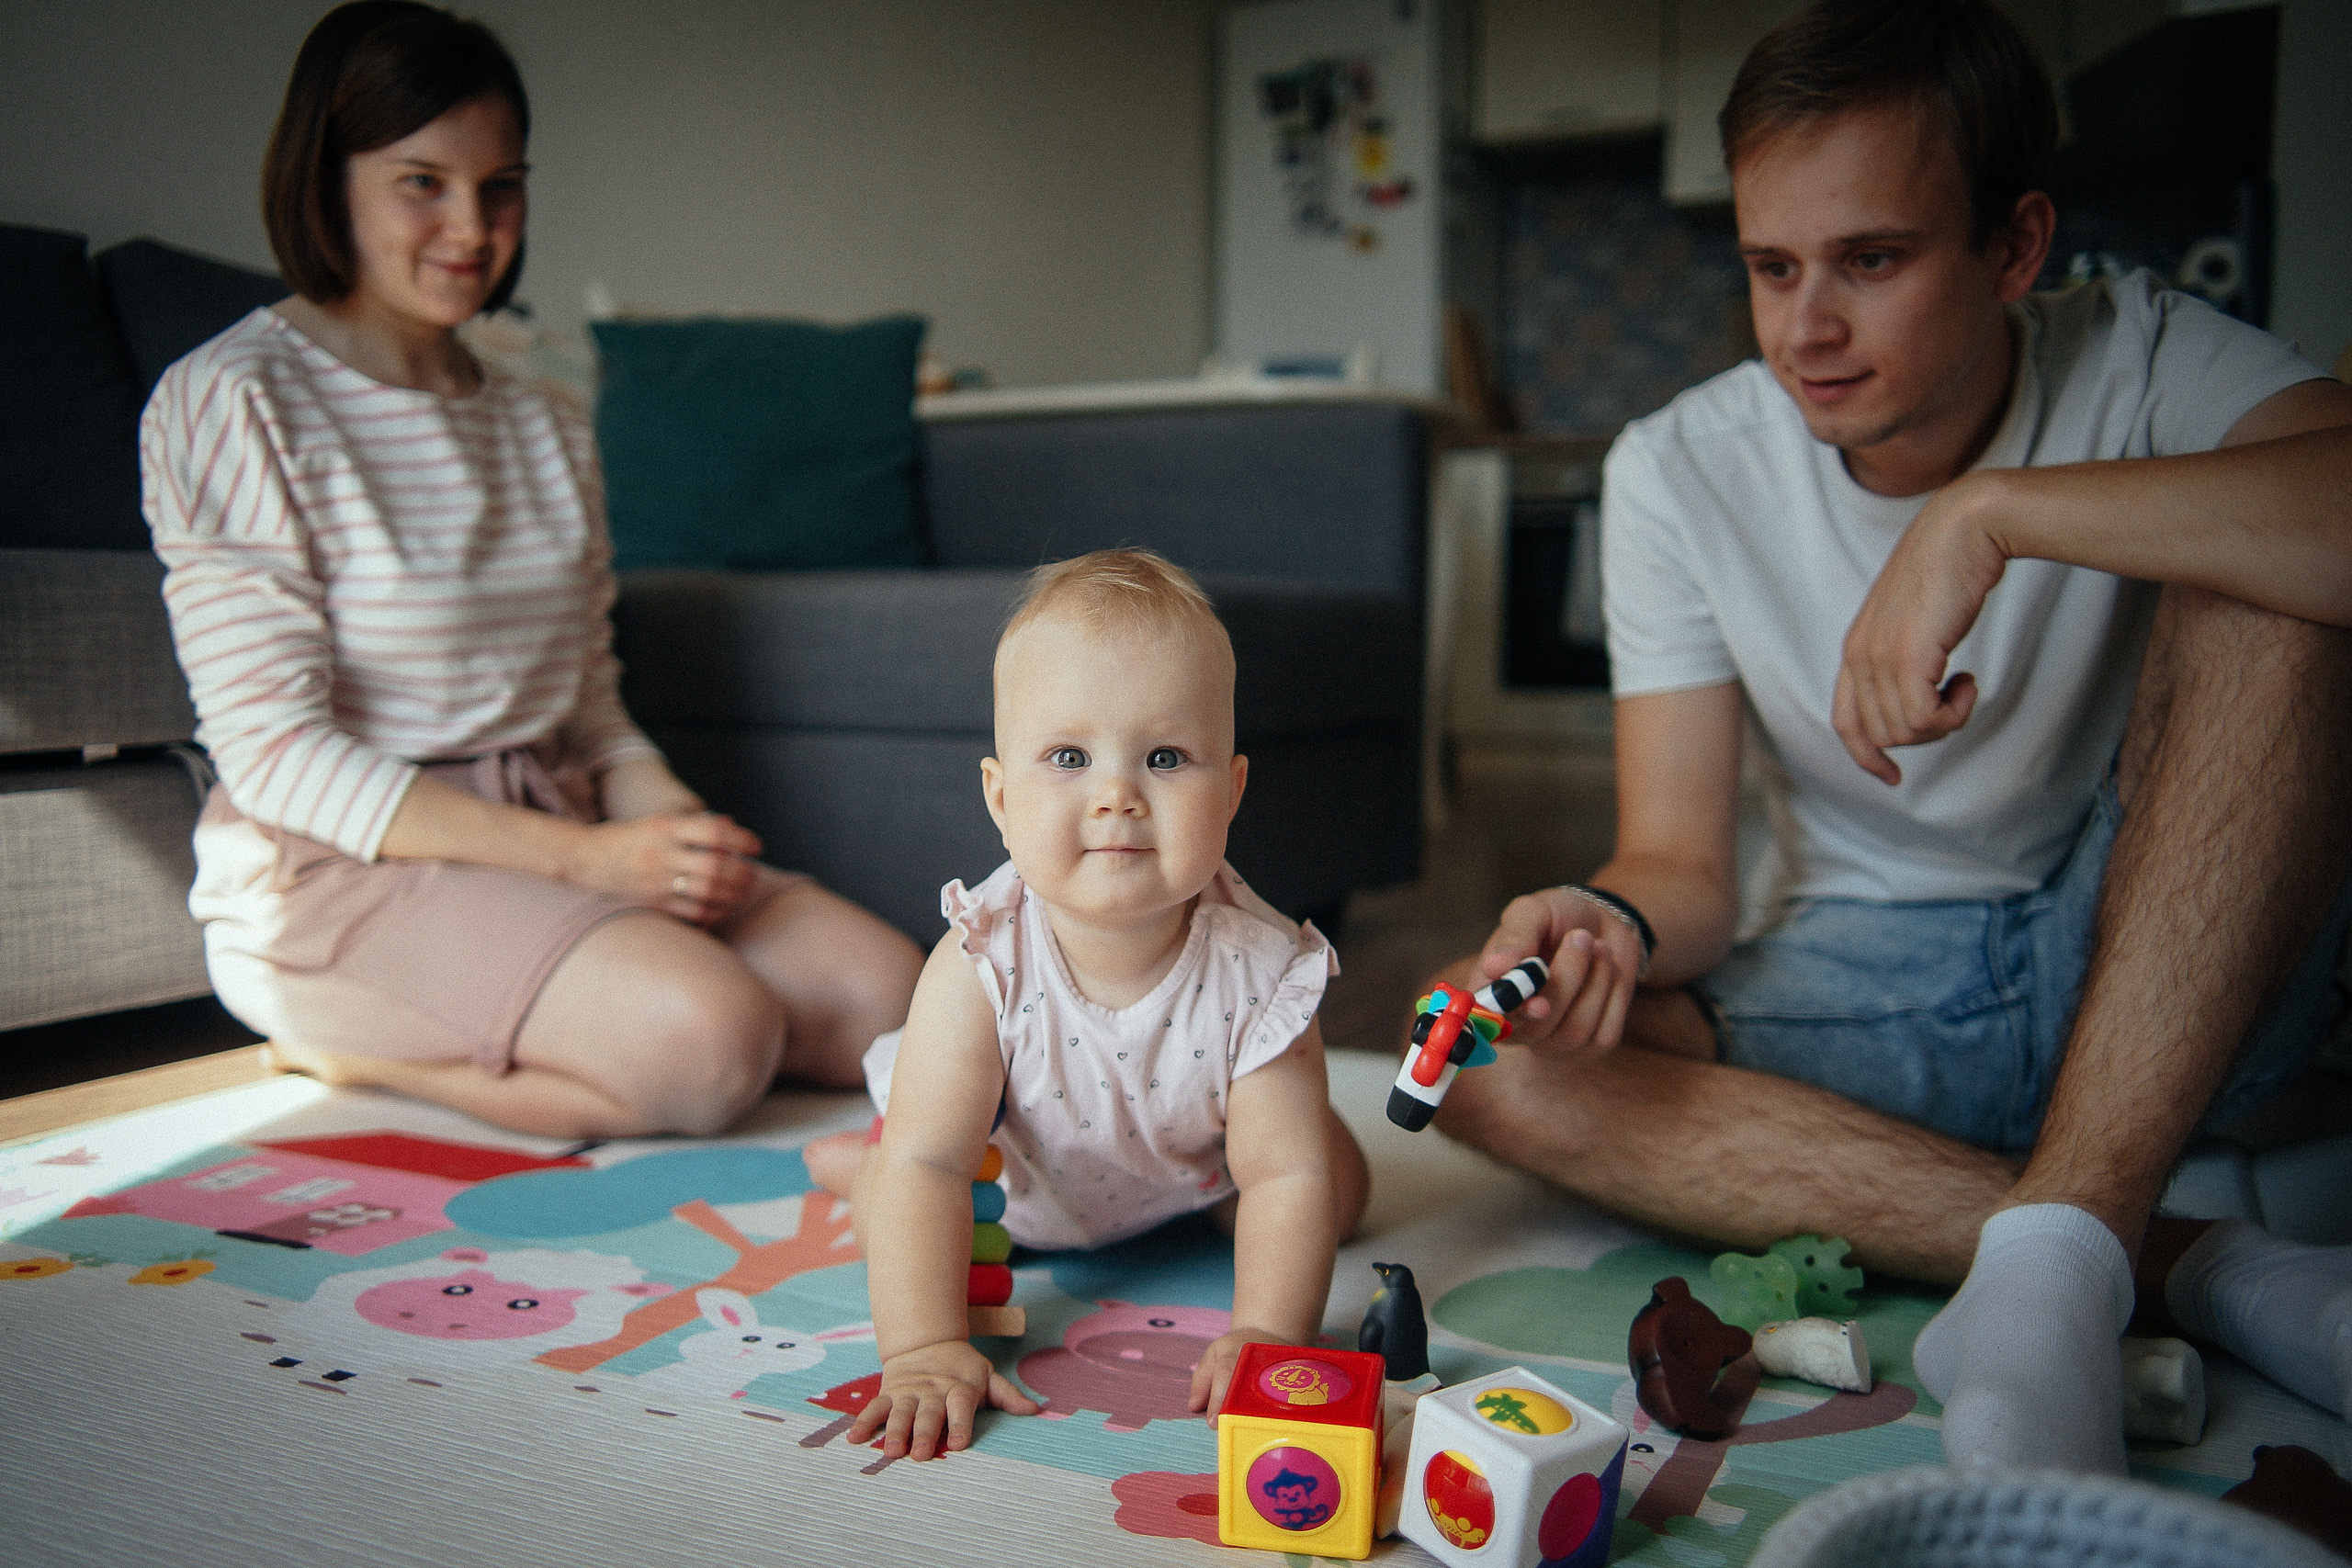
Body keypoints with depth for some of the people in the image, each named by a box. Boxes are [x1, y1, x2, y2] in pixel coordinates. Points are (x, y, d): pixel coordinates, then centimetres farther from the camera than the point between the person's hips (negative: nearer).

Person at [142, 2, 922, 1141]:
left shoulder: (544, 431, 15)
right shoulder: (230, 404, -6)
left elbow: (592, 713, 14)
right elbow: (272, 754, -13)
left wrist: (674, 830, -10)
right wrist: (581, 858, -21)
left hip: (551, 840, 7)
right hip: (339, 873, -6)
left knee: (887, 991, -14)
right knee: (713, 1034, -30)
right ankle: (347, 1049, -5)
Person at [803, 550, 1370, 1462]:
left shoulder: (1259, 973, -37)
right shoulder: (981, 967, -40)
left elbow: (1288, 1177, -31)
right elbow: (926, 1166, -38)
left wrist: (1265, 1336, -43)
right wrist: (924, 1350, -46)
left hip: (1194, 1170, 1)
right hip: (1012, 1174, -1)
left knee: (1337, 1189, -1)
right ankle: (857, 1157, 30)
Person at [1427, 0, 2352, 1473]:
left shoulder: (2142, 366, -10)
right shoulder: (1680, 471, -7)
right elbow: (1683, 866, -9)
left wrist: (1993, 510, -36)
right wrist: (1612, 920, -31)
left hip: (2163, 965, -1)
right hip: (1874, 991, 2)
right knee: (1493, 1057, -25)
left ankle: (2062, 1250, -29)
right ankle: (2185, 1263, -25)